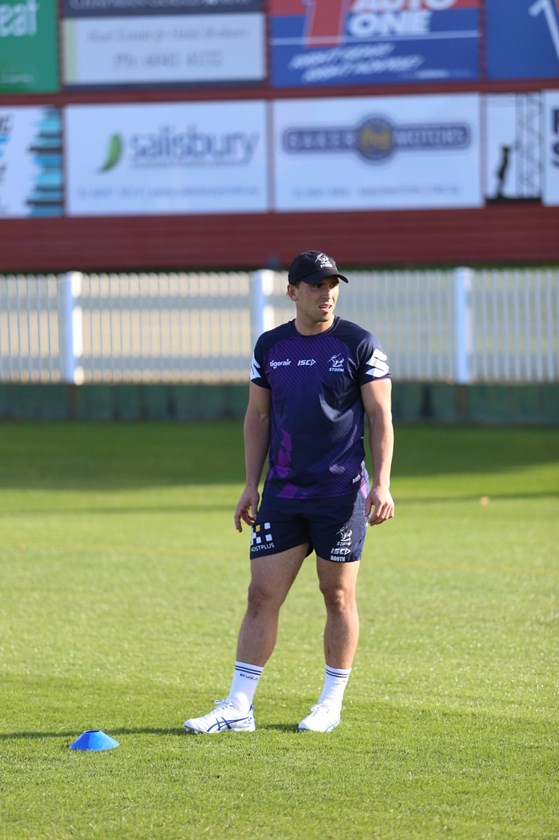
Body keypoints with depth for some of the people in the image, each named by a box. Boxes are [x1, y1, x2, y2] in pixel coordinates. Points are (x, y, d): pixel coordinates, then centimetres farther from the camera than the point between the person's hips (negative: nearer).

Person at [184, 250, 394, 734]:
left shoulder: (359, 345, -3)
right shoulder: (270, 347, 8)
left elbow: (380, 416, -3)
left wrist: (382, 484, -11)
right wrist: (252, 485, 10)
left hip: (342, 493, -3)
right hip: (282, 494, 3)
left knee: (338, 595, 3)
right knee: (262, 595, 0)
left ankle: (332, 704, 14)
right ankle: (238, 708, 2)